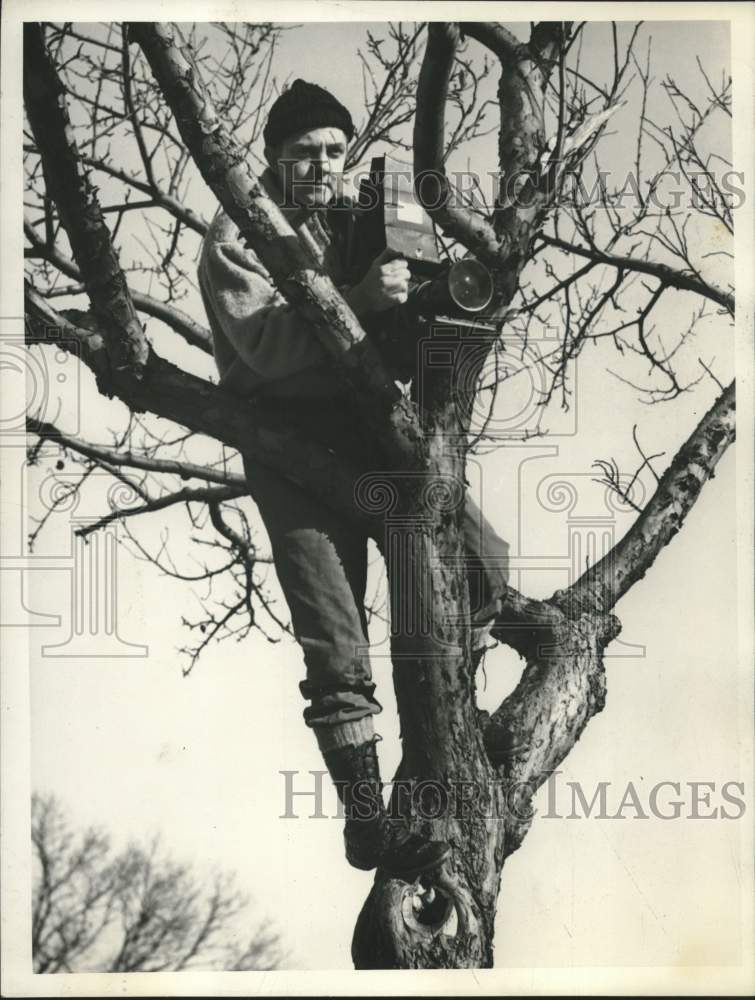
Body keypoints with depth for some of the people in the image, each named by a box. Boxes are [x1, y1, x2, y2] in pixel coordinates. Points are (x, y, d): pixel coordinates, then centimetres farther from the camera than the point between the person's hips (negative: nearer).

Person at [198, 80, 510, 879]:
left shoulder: (350, 220, 14)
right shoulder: (236, 236, -5)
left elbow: (388, 325, 13)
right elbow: (263, 343, -22)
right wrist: (357, 298, -34)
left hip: (368, 425, 6)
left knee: (485, 562, 1)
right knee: (337, 647, -7)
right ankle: (366, 821, 1)